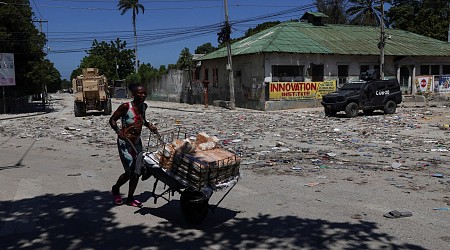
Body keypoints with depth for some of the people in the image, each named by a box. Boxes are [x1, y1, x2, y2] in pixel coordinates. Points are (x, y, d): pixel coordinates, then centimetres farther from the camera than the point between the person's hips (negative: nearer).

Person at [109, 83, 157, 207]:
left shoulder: (143, 106, 2)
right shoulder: (126, 107, -18)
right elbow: (112, 119, -11)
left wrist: (149, 125, 6)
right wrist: (118, 130, -27)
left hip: (137, 142, 7)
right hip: (125, 142, -6)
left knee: (137, 171, 6)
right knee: (130, 172, -6)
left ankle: (130, 198, 22)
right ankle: (115, 189, 25)